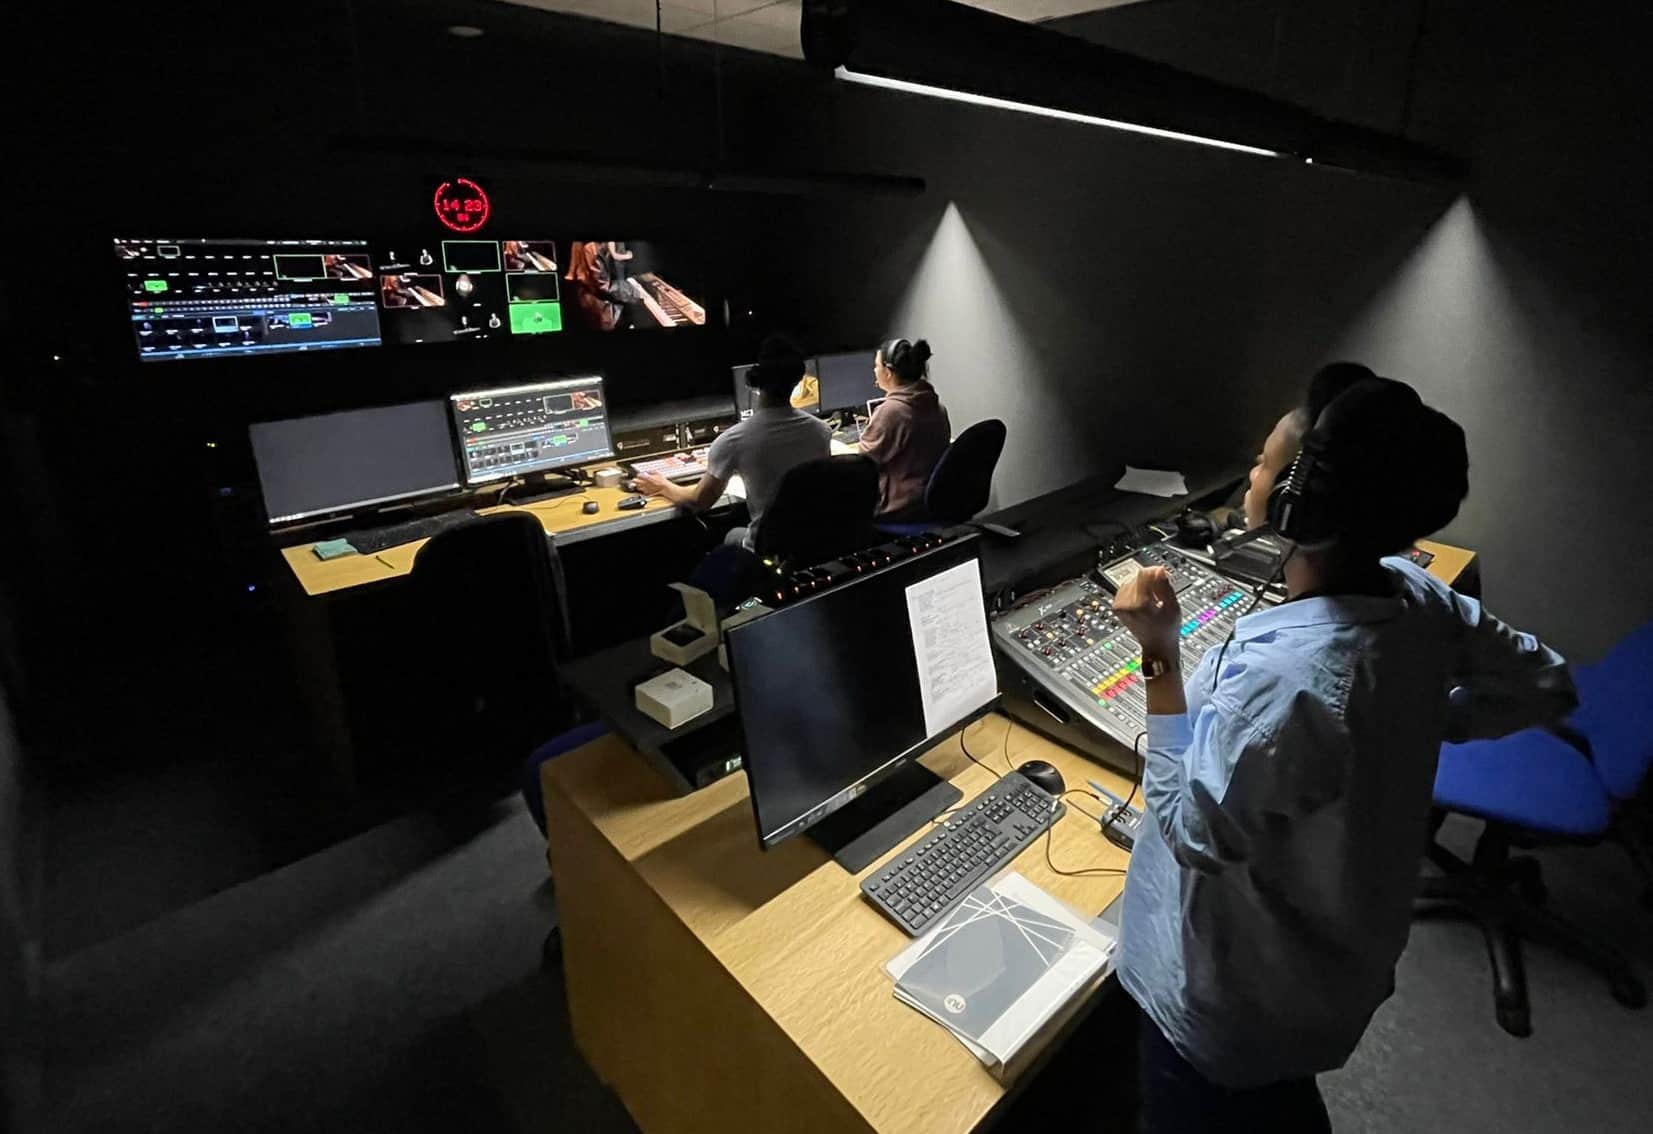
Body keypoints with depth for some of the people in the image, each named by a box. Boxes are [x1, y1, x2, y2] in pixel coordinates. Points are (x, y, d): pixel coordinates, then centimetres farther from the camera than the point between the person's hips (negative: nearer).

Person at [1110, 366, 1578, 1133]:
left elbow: (1193, 829, -27)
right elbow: (1545, 683, 4)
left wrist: (1159, 654, -30)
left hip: (1235, 994, -7)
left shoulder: (1278, 676, -40)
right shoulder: (1419, 598, -13)